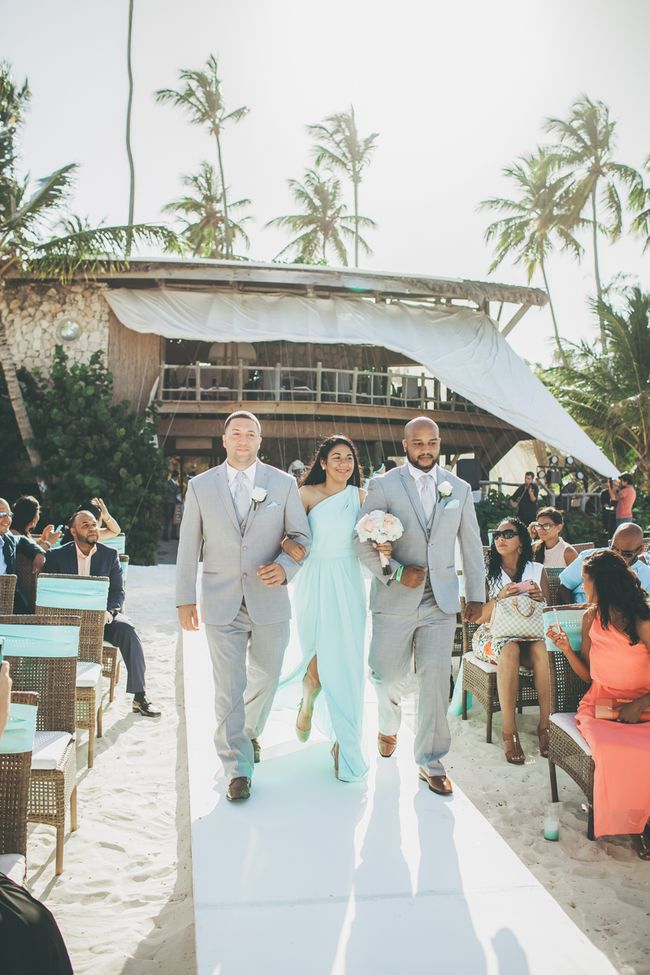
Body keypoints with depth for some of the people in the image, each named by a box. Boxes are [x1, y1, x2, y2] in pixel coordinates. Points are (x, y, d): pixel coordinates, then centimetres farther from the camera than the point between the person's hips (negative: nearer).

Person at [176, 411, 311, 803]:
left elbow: (302, 536, 6)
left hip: (270, 600, 1)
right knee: (228, 689, 0)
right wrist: (185, 598, 2)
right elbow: (189, 546, 5)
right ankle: (238, 768, 13)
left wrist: (284, 567, -14)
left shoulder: (283, 483, 3)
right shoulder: (201, 486, 3)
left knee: (266, 677, 16)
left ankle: (250, 733, 45)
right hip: (221, 604, -1)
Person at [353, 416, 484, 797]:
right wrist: (397, 572, -15)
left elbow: (472, 545, 13)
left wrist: (477, 594, 11)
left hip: (441, 601, 2)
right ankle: (389, 726, 42)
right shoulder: (384, 485, -2)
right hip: (395, 598, -1)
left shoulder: (459, 488, 8)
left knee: (436, 681, -1)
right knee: (389, 677, 9)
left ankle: (431, 761, 15)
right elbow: (363, 541, -4)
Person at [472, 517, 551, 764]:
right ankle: (509, 732, -34)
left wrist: (541, 598, -13)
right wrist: (500, 597, -20)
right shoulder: (487, 572, 2)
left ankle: (545, 725, -27)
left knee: (541, 649, -33)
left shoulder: (537, 570, 8)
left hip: (529, 632, 2)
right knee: (510, 649, -36)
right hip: (493, 633, -2)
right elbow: (480, 616, -3)